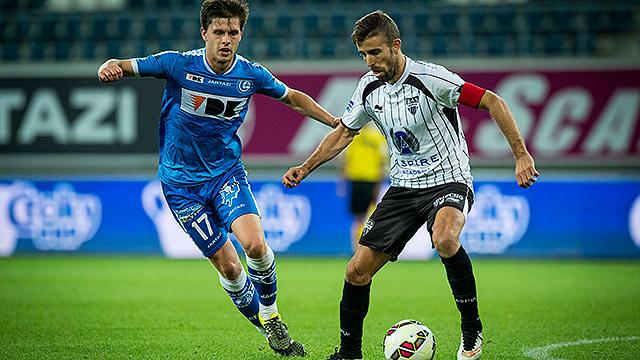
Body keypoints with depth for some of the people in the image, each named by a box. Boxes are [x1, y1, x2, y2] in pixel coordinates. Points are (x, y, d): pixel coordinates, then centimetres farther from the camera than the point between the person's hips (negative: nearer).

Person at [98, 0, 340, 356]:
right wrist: (111, 68, -34)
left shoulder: (251, 74, -6)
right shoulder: (178, 65, -15)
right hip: (182, 181, -1)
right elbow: (123, 66, -10)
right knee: (227, 265, -4)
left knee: (255, 244, -23)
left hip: (227, 171, 2)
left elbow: (294, 98, 12)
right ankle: (266, 328, 17)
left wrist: (337, 122, 6)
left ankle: (271, 315, 3)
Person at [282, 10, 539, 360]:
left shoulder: (431, 78, -18)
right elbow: (344, 132, 18)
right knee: (357, 270, -3)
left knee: (444, 240, -38)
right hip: (403, 186, 6)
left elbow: (492, 102, -16)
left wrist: (521, 155, -22)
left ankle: (472, 331, -19)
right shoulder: (369, 88, 2)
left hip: (448, 179, -6)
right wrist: (306, 167, 8)